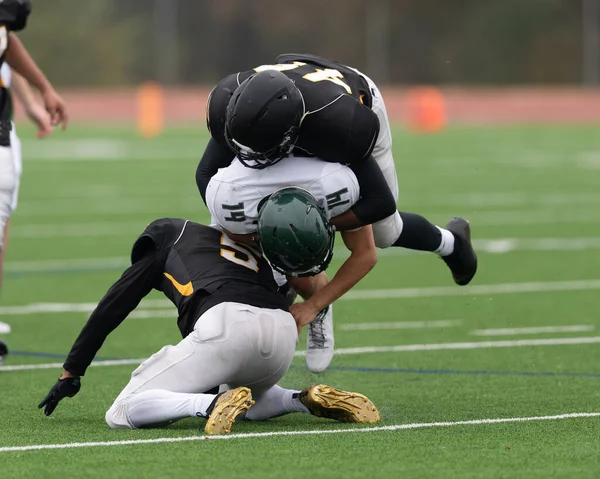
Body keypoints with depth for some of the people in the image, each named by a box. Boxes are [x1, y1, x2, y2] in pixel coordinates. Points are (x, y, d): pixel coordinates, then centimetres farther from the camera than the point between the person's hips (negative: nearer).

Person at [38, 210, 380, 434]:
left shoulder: (166, 239, 27)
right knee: (247, 404, 39)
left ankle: (214, 405, -23)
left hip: (226, 324, -6)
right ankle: (308, 400, 8)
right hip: (283, 330, 6)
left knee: (123, 414, 2)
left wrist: (71, 372, 35)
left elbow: (112, 309, 28)